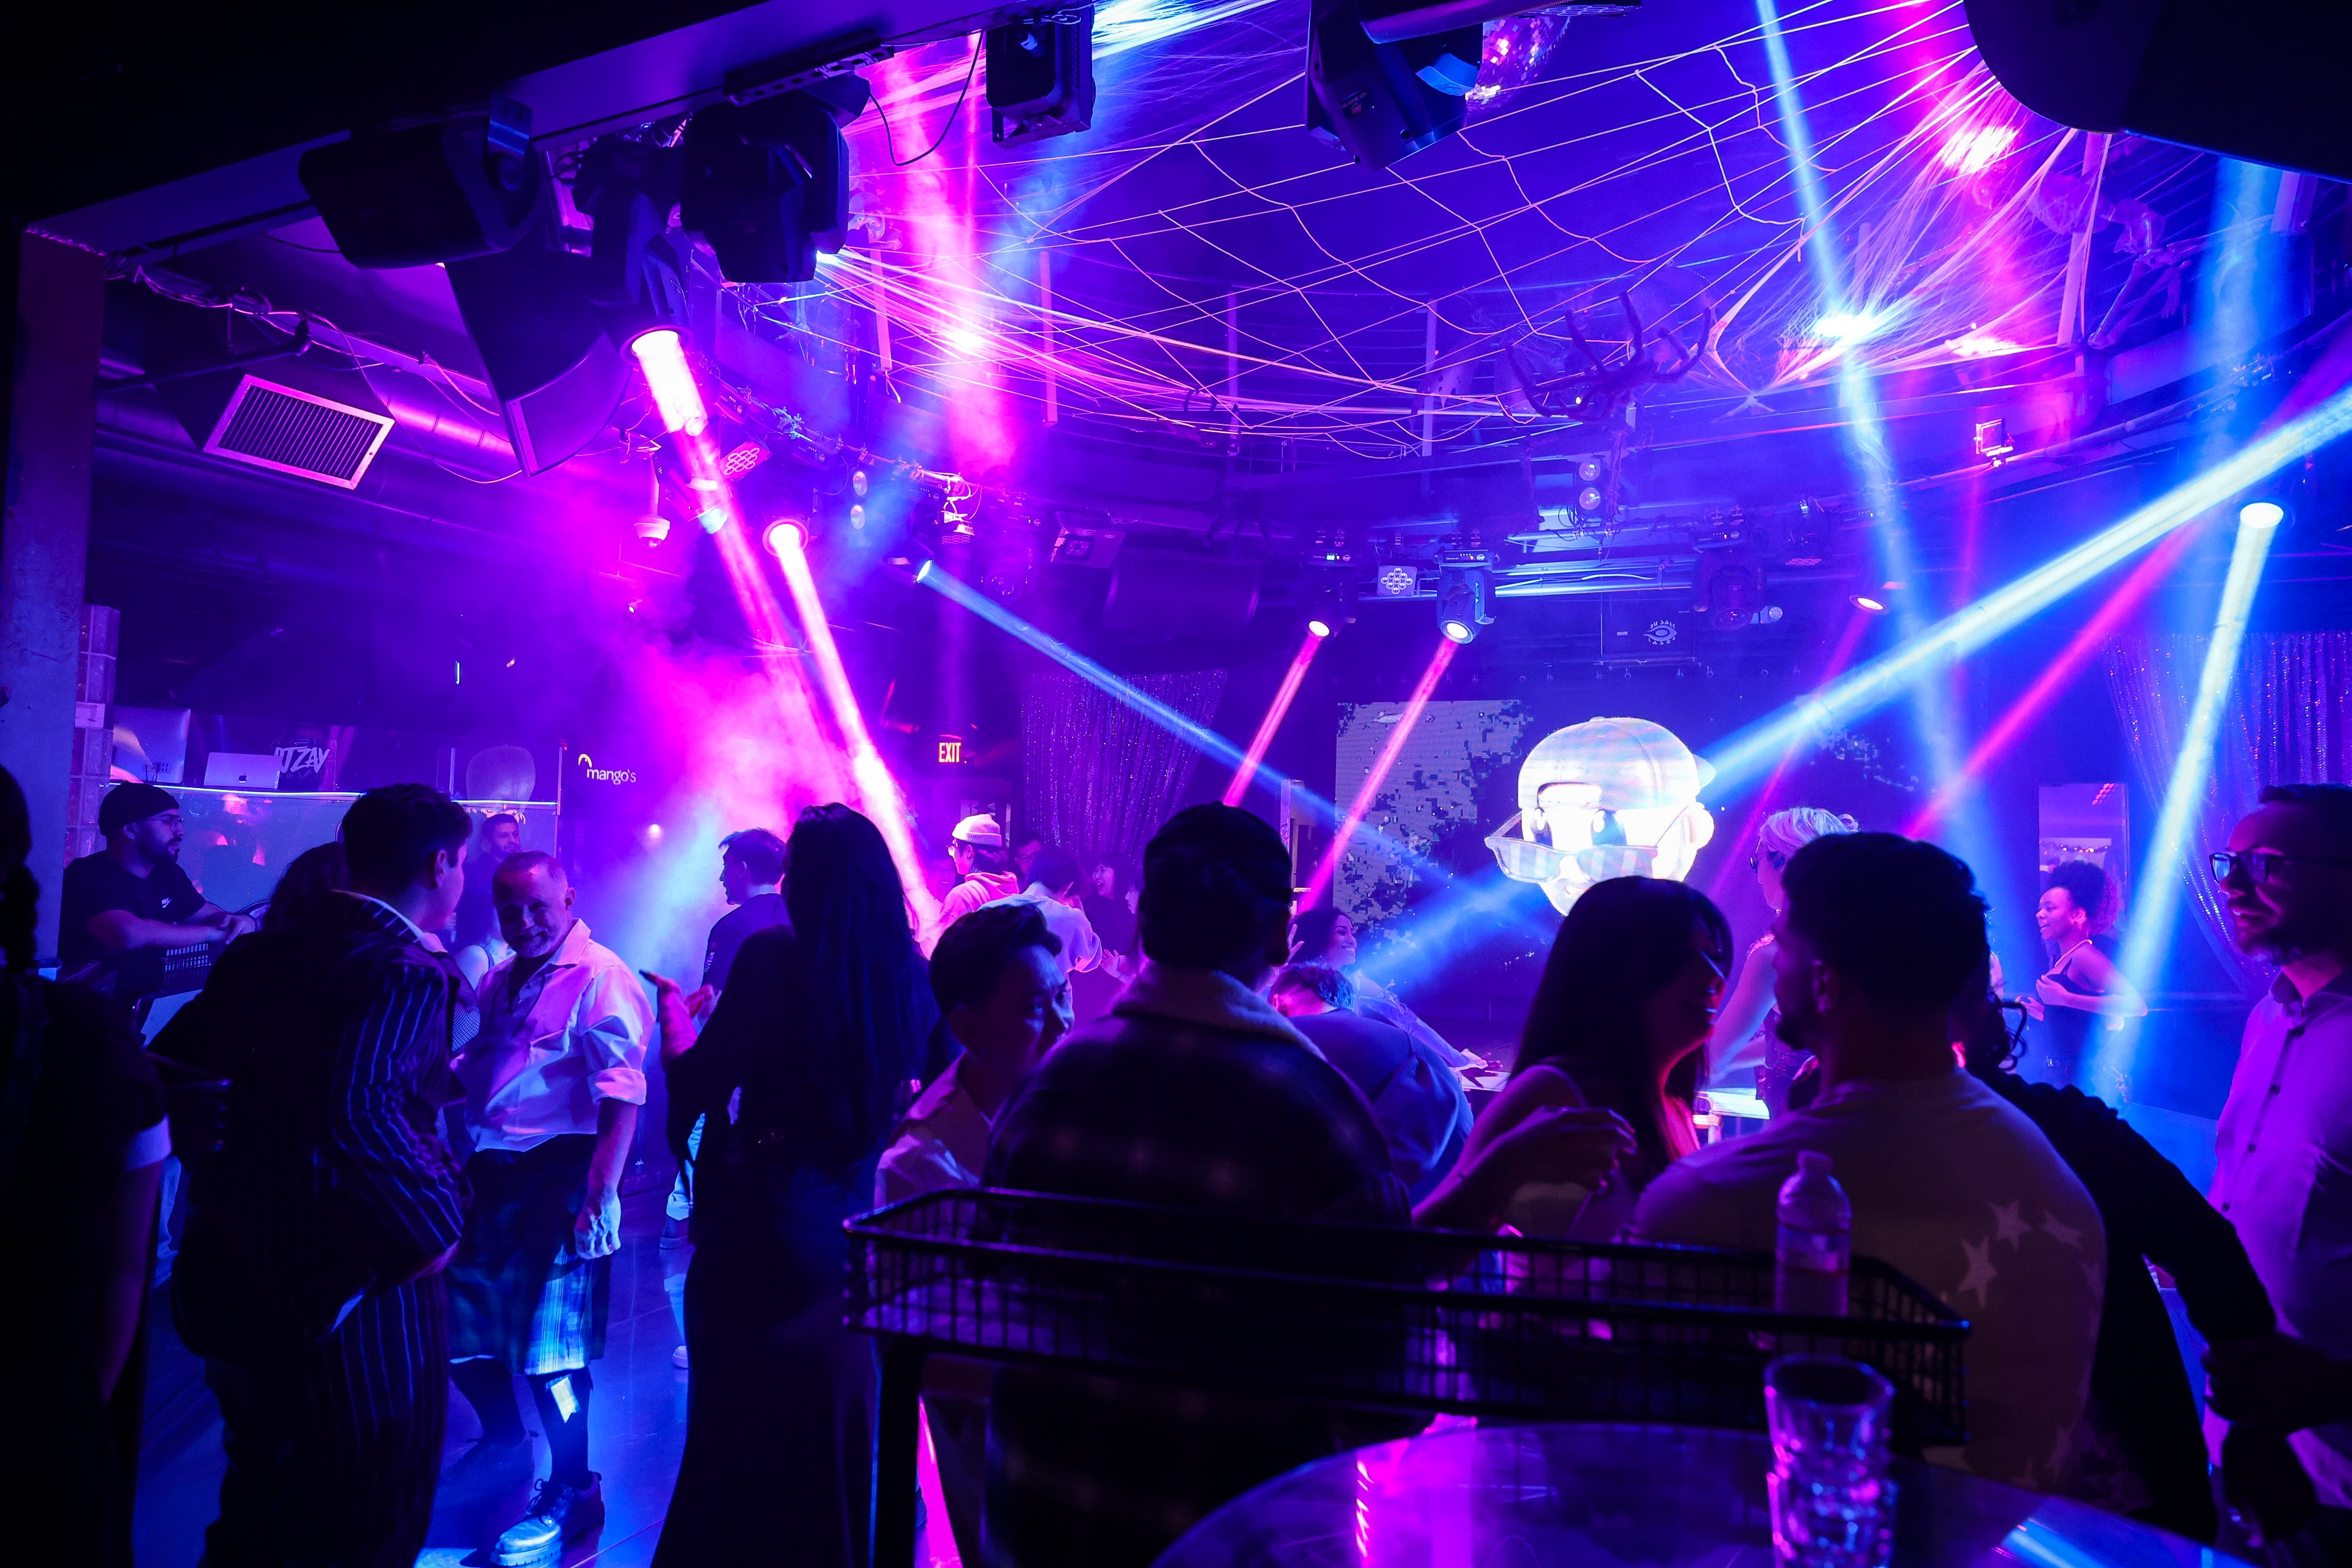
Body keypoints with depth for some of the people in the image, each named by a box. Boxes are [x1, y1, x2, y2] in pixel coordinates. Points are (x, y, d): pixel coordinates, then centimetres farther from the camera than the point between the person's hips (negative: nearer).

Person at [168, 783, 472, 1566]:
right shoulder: (407, 972, -22)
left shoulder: (264, 952, 3)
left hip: (234, 1269, 8)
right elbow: (358, 1108, -36)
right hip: (358, 1293, -7)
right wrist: (437, 1222, -23)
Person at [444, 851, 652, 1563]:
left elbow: (621, 1099, -20)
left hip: (558, 1177, -8)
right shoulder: (499, 981, 12)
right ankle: (505, 1443, 45)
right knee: (458, 1322, 19)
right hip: (490, 1171, 9)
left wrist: (599, 1200, -25)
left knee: (546, 1343, -2)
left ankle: (572, 1495, 17)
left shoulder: (601, 979, -15)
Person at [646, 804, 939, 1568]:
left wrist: (674, 1009, 7)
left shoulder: (773, 957, -16)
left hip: (759, 1234, -4)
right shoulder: (912, 978, -4)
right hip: (857, 1240, 4)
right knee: (835, 1434, 23)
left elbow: (697, 1083, -10)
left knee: (737, 1426, 16)